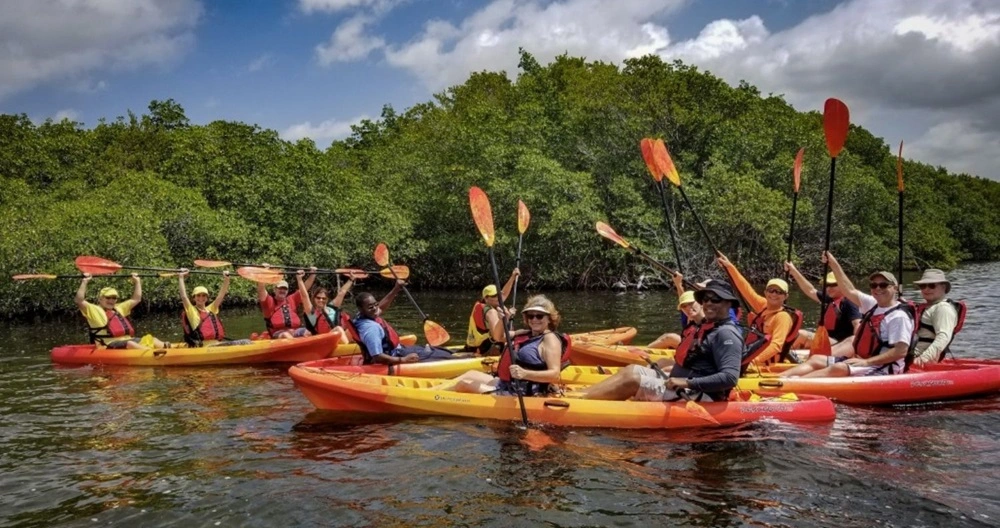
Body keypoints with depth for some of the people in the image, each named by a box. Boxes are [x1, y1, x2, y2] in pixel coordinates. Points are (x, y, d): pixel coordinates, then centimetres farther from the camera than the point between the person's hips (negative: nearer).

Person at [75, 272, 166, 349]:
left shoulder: (119, 308, 30)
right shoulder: (94, 310, 10)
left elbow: (136, 299, 36)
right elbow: (79, 301, -5)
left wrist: (137, 281, 34)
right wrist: (84, 282, -7)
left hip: (128, 340, 8)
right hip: (110, 345, -8)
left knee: (152, 339, -14)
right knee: (130, 344, -37)